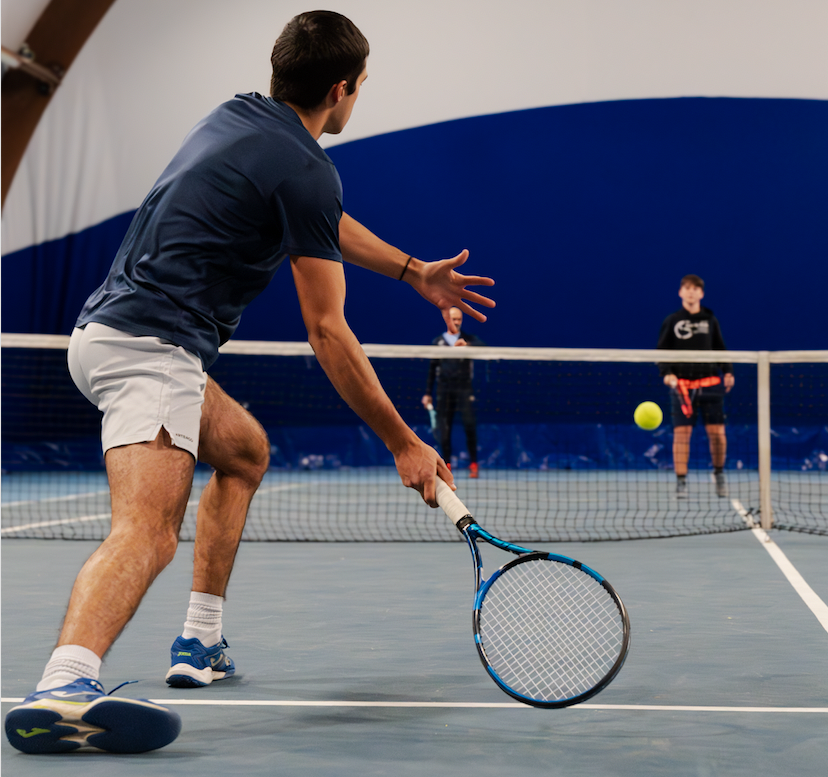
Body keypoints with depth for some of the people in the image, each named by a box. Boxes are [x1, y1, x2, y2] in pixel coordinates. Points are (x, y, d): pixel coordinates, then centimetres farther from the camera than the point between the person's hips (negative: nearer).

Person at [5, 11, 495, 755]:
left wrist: (415, 272, 44)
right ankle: (64, 688, -53)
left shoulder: (238, 118, 19)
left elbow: (324, 222, 37)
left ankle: (200, 644, 26)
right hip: (151, 346, -10)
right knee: (148, 529, -28)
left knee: (245, 448, 29)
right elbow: (327, 333, -8)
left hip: (107, 327, 10)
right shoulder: (306, 168, -9)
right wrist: (405, 444, -2)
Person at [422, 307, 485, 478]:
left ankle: (473, 464, -6)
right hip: (444, 390, 2)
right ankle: (446, 464, 7)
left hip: (464, 388, -2)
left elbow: (483, 347, -11)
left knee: (470, 423, -13)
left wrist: (466, 345, -28)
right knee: (444, 427, -1)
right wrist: (428, 393, 12)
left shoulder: (469, 339, 10)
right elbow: (432, 369, 16)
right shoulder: (438, 342, 14)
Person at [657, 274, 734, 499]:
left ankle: (719, 472, 23)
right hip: (682, 384, -2)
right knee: (681, 432, -6)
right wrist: (667, 373, -12)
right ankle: (681, 482, 0)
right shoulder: (671, 321, 4)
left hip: (710, 382, 2)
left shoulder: (710, 320, 10)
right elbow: (661, 351, 4)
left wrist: (728, 371, 2)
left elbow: (720, 348, 16)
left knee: (717, 432, 0)